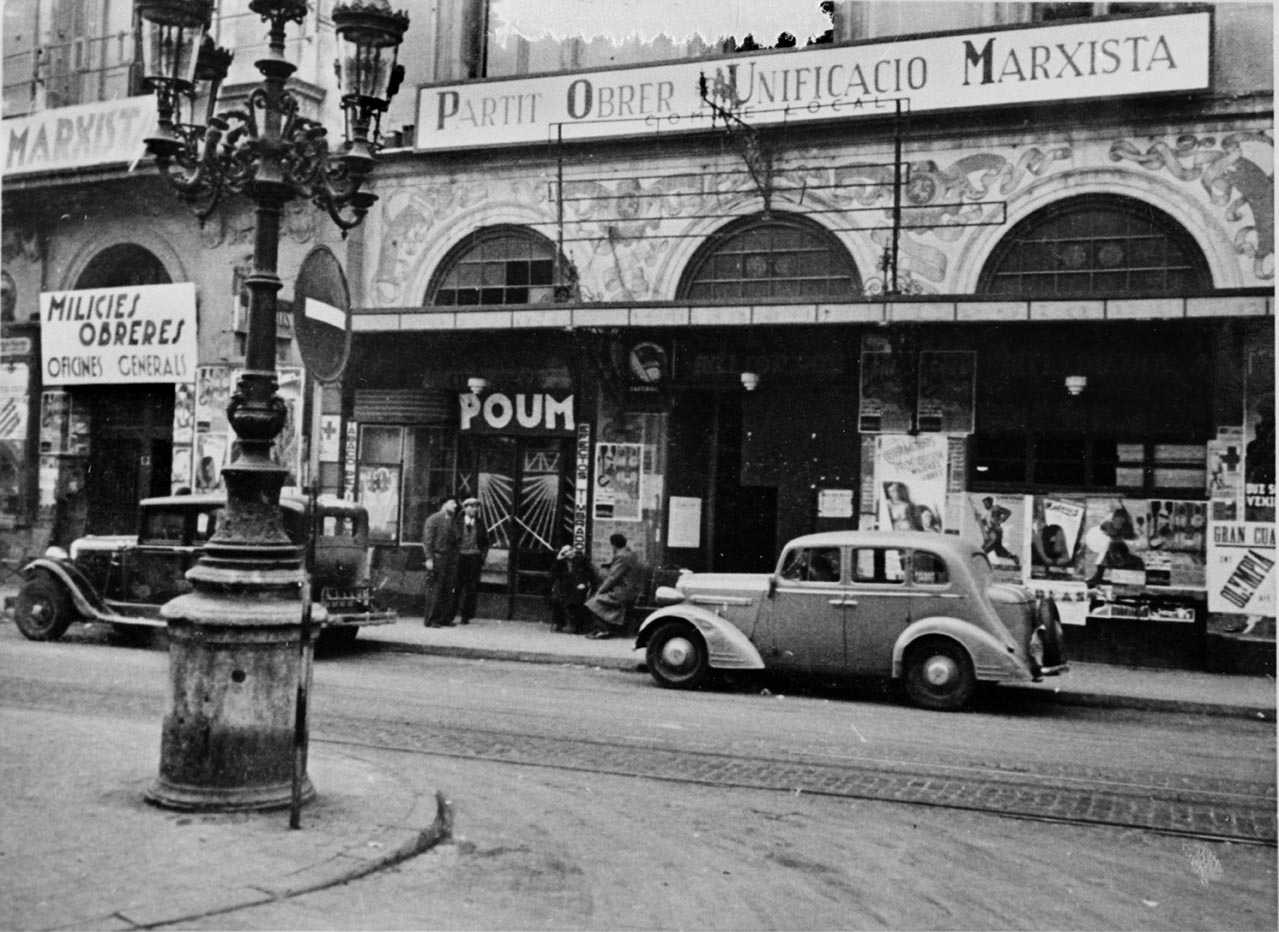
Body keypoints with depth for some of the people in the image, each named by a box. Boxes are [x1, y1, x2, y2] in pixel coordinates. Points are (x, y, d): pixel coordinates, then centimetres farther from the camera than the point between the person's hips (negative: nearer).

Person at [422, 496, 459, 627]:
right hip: (437, 557, -6)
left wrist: (456, 560, 12)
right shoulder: (433, 519, -1)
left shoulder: (453, 522, 19)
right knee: (434, 590, -6)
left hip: (451, 560, 6)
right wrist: (429, 558, -14)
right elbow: (427, 540, -6)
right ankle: (430, 620, -3)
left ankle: (445, 619, 8)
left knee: (448, 591, 3)